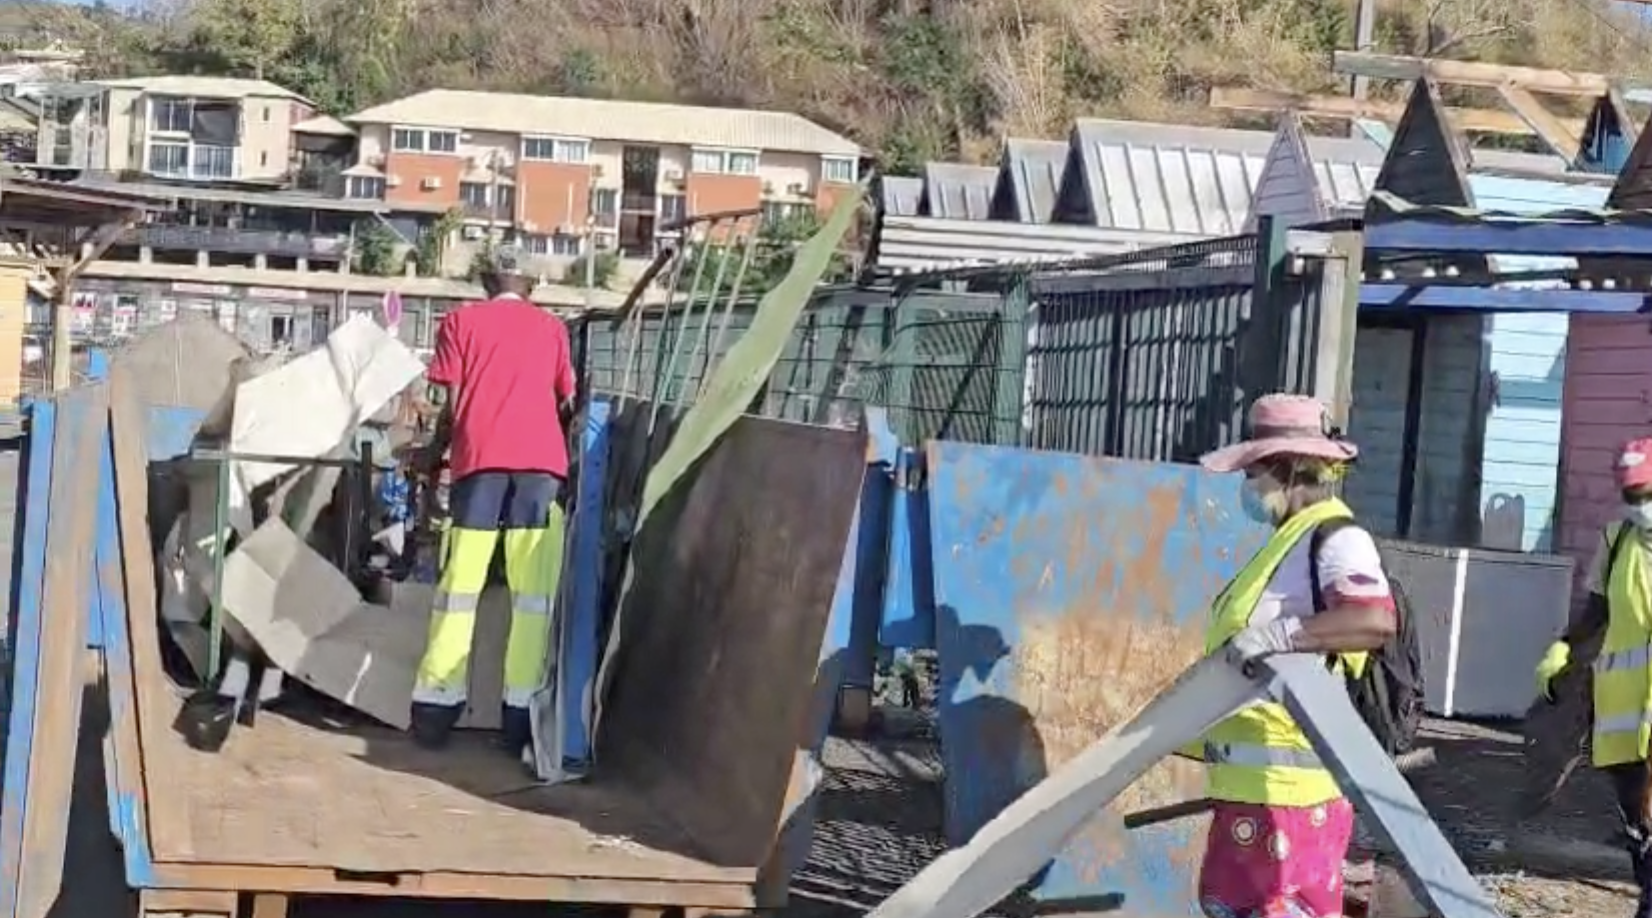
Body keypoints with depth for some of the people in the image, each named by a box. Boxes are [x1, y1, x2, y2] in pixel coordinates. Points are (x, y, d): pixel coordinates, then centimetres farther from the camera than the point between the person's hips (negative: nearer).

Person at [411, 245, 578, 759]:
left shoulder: (461, 321, 16)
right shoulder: (552, 327, 21)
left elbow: (449, 404, 8)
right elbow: (568, 404, 18)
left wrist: (434, 454, 23)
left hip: (481, 458, 0)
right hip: (542, 460, 0)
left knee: (460, 585, 3)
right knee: (533, 592, -1)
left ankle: (436, 709, 1)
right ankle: (521, 716, -6)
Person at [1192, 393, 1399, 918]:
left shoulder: (1336, 539, -13)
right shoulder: (1288, 541, 18)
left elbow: (1376, 620, -30)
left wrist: (1280, 634, -35)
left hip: (1293, 782, -11)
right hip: (1251, 779, 11)